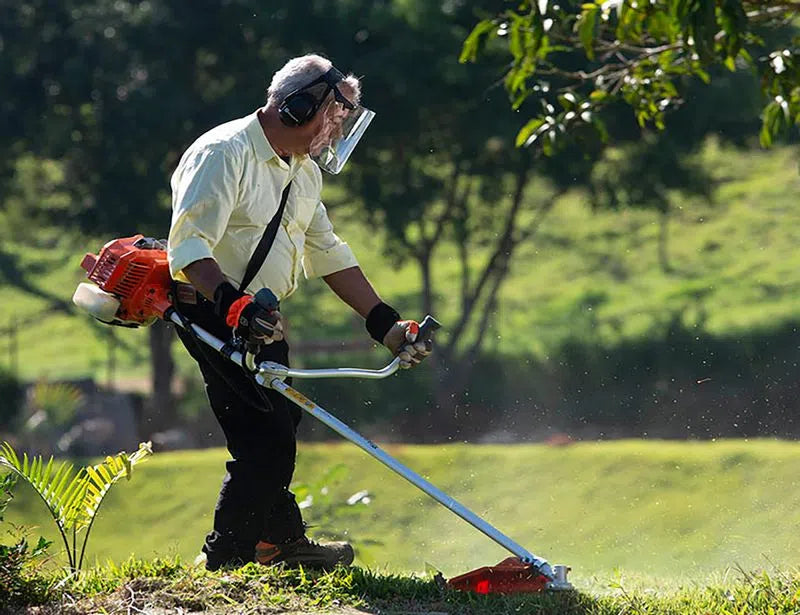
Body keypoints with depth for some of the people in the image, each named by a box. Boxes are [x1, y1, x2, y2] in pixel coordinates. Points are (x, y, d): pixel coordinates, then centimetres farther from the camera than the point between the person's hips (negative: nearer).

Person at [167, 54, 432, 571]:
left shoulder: (305, 173, 14)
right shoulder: (224, 153, -17)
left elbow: (329, 254, 18)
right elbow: (188, 246, -26)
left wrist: (384, 322, 11)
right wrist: (233, 304, -41)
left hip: (262, 321, 10)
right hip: (213, 316, -10)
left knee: (279, 429, 20)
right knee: (266, 440, -14)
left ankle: (281, 539, 38)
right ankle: (226, 560, -4)